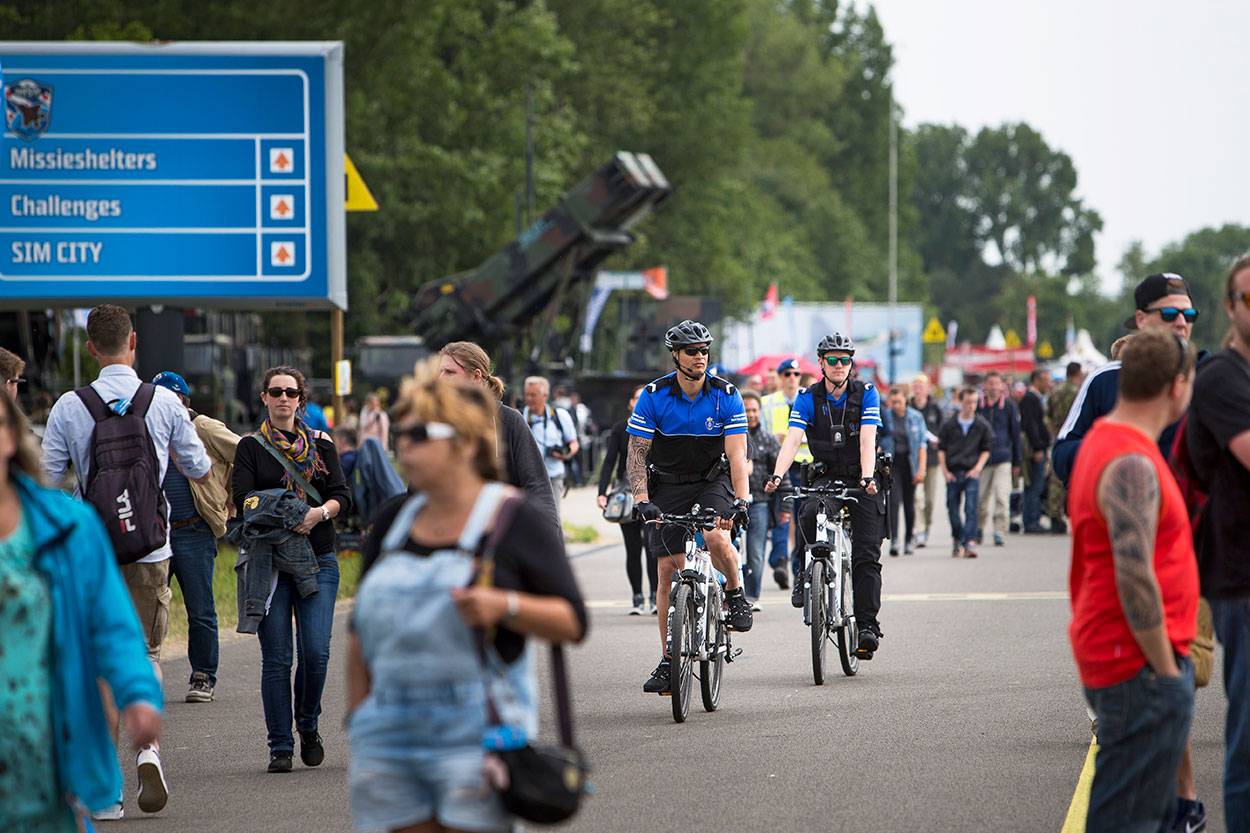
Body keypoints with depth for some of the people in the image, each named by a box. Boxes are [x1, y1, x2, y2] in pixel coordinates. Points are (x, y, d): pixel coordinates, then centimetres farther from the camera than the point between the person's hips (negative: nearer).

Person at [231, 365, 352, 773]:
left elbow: (342, 494, 5)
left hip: (318, 559, 1)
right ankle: (280, 747, 3)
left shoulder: (321, 443, 13)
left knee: (316, 652, -9)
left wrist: (320, 512, -16)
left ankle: (308, 725, 16)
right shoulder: (251, 447, 8)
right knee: (276, 658, -4)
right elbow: (243, 497, -6)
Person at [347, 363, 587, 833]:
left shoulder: (512, 520, -1)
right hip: (389, 735, 5)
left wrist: (505, 606, -21)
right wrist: (357, 722, 13)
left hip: (475, 734, -5)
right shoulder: (393, 521, 14)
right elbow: (361, 631, 19)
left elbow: (572, 622, -5)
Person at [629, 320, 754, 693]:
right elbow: (636, 453, -11)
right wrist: (641, 498, -25)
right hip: (667, 486, 1)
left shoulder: (726, 396, -13)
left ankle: (735, 593, -1)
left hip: (713, 481, -1)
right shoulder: (654, 396, -12)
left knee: (716, 537, -32)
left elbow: (736, 455, -18)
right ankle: (668, 660, 3)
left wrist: (741, 498, -32)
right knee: (667, 570, -5)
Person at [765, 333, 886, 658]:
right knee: (807, 515, -32)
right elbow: (792, 439, -17)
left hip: (862, 480, -1)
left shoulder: (866, 393, -7)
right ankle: (806, 574, -9)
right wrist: (777, 475, -34)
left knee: (866, 555, -10)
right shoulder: (808, 397, -5)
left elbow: (867, 439, -18)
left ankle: (867, 625, -8)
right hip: (825, 476, 1)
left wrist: (867, 477, -35)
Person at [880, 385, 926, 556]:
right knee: (894, 500, -14)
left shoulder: (916, 417, 3)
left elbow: (922, 444, 2)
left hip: (909, 463, 1)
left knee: (909, 502, 8)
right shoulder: (884, 416, 1)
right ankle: (894, 540, -19)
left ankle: (909, 539, 21)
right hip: (891, 463, -1)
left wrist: (921, 468, -6)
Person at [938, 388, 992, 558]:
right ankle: (957, 540, 27)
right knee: (952, 509, 7)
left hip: (972, 473, -1)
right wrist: (944, 471, 0)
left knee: (971, 509, -12)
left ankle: (968, 544, -16)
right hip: (953, 473, 1)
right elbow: (941, 449, 8)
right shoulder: (949, 425, 2)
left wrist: (978, 468, -4)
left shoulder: (982, 425, 2)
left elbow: (986, 450, 9)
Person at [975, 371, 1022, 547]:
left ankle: (999, 532, -7)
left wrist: (1017, 462, 5)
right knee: (981, 498, 7)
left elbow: (1015, 433, 6)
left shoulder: (1009, 406, 2)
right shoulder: (979, 406, 6)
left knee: (1002, 497, -10)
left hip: (1003, 459, -2)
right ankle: (979, 531, 23)